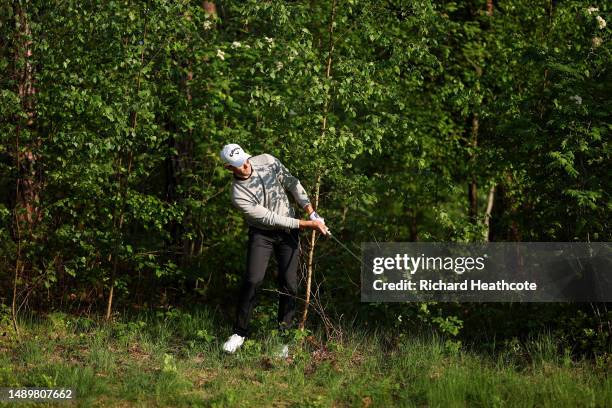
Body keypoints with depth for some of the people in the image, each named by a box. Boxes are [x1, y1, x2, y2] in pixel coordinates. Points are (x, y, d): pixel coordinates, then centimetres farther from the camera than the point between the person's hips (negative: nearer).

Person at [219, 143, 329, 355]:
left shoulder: (267, 161, -12)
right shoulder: (239, 195, -24)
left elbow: (292, 183, 0)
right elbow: (270, 218, -23)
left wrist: (311, 212, -9)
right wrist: (305, 225, -24)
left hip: (288, 232, 3)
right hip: (261, 234, -3)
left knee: (289, 285, -2)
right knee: (252, 281, -16)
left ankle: (283, 336, 7)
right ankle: (239, 332, 0)